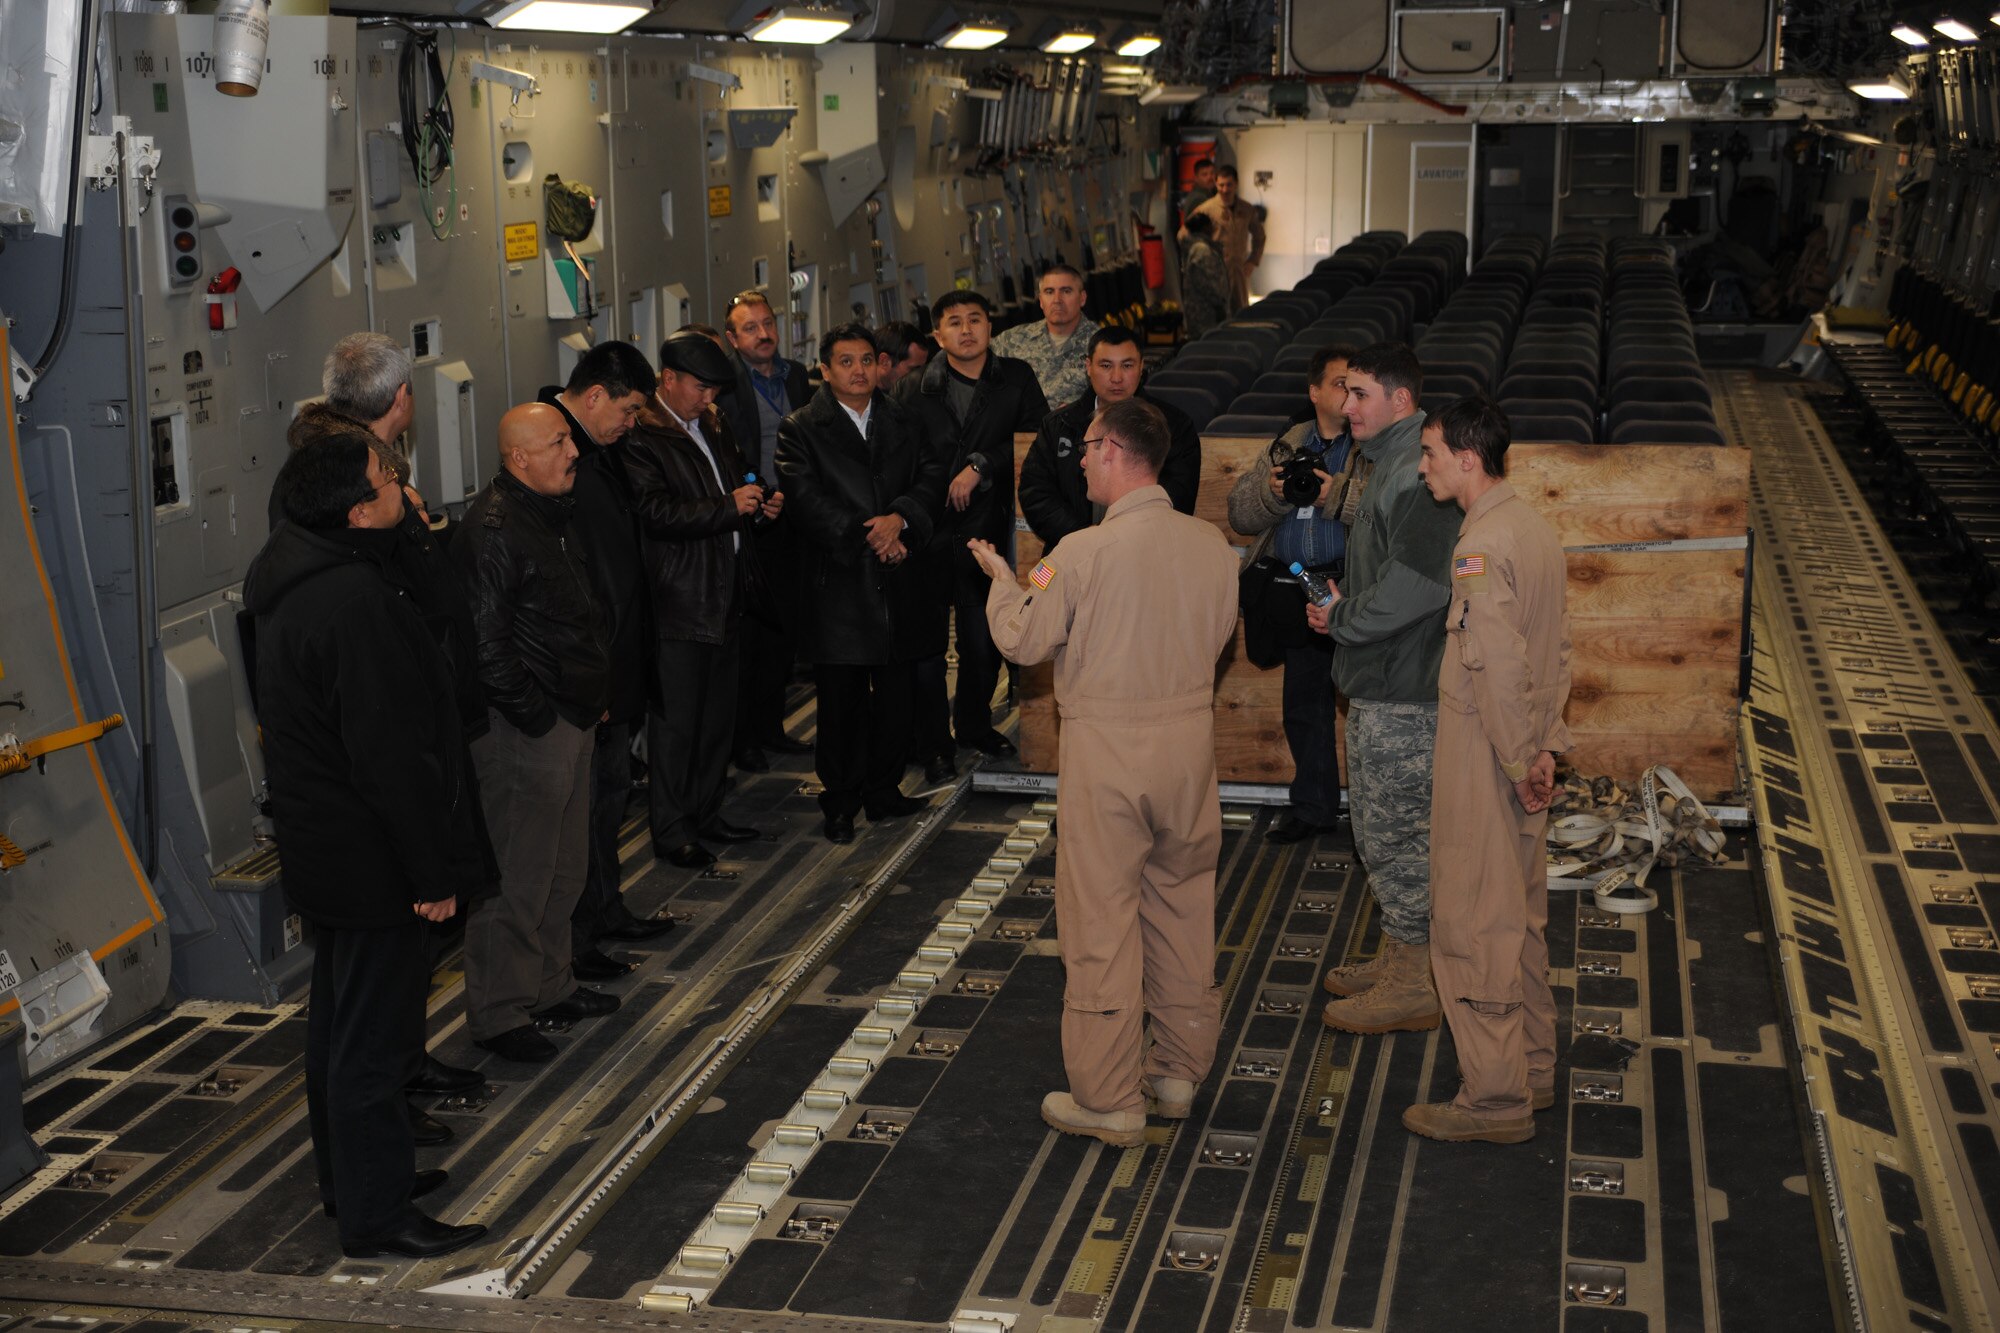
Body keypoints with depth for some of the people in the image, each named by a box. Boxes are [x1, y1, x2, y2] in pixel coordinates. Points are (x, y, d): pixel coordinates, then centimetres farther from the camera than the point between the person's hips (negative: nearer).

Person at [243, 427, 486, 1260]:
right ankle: (375, 1216, 12)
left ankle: (350, 1174, 37)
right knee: (375, 1035, 1)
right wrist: (432, 872, -19)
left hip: (322, 847, 10)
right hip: (370, 857, -10)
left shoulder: (293, 574, 5)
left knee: (341, 1018, 22)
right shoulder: (357, 604, -27)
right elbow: (390, 755, -26)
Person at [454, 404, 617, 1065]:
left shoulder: (550, 514, 14)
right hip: (526, 734, -10)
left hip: (571, 719, 10)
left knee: (565, 868, 19)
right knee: (518, 878, -2)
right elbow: (485, 643, -22)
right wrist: (535, 716, -17)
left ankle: (550, 987, 33)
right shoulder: (492, 530, -18)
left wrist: (591, 700, 16)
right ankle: (498, 1013, 9)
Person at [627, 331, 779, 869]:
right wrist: (730, 507, -22)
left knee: (718, 714, 16)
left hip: (725, 597, 9)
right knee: (675, 721, -1)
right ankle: (671, 830, 9)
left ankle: (706, 813, 28)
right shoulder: (641, 436, -13)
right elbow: (657, 513, -22)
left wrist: (763, 503, 8)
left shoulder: (712, 427, 15)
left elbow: (738, 484, 29)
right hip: (678, 601, -9)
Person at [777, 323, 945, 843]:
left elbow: (932, 474, 2)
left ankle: (883, 790, 24)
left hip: (897, 581, 4)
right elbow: (808, 500, -11)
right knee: (840, 702, 3)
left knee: (897, 696, 8)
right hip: (839, 583, -3)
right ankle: (840, 802, 16)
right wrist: (867, 536, -16)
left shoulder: (901, 419, 13)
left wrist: (900, 517, -16)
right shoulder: (801, 429, 0)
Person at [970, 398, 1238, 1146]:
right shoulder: (1213, 545, -2)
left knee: (1102, 920, 3)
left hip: (1106, 747, -5)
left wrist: (1002, 580, 12)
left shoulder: (1084, 553, -17)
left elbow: (1024, 641, -6)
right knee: (1184, 906, 18)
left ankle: (1107, 1100, 10)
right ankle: (1180, 1070, 29)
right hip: (1190, 742, 5)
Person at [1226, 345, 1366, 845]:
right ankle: (1312, 807, 28)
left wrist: (1336, 494, -21)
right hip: (1296, 594, 6)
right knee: (1304, 705, 14)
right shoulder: (1288, 446, 17)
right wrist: (1272, 491, -7)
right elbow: (1240, 512, 12)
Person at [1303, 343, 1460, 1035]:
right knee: (1377, 825, 19)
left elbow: (1417, 585, -29)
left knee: (1396, 832, -2)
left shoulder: (1416, 473, -21)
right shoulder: (1388, 464, 14)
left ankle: (1413, 989, 9)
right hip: (1379, 685, 11)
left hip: (1401, 692, -11)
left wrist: (1341, 617, -16)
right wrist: (1342, 603, 7)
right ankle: (1401, 958, 32)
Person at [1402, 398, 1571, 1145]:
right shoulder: (1534, 528, 10)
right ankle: (1533, 1073, 30)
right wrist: (1546, 741, 12)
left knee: (1471, 929, 0)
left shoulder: (1482, 547, -21)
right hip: (1523, 760, 10)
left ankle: (1495, 1100, 7)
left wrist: (1520, 760, -17)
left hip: (1484, 767, -9)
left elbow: (1499, 665, -25)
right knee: (1520, 921, 19)